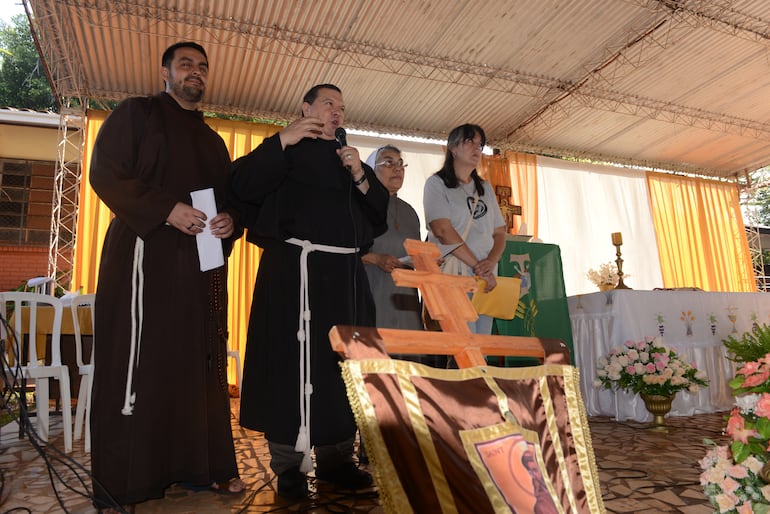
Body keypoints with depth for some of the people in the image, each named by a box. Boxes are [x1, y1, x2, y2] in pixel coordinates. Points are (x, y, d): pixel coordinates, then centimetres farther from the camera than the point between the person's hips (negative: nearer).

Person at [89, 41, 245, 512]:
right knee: (137, 363, -5)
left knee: (202, 362, 5)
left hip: (203, 263, 6)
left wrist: (230, 221, -3)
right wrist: (166, 209, -17)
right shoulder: (136, 114, 7)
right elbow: (105, 172, -6)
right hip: (146, 257, -5)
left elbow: (231, 198, 20)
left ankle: (202, 466, 15)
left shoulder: (213, 141, 22)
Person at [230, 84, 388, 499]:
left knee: (343, 363, 7)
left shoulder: (349, 156, 23)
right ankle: (289, 465, 6)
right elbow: (242, 187, -10)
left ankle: (335, 458, 18)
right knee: (293, 361, -5)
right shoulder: (286, 149, 7)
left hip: (345, 274, 6)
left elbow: (379, 212, 15)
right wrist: (281, 141, -14)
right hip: (296, 270, -6)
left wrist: (360, 176, -1)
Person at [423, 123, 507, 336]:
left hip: (487, 278, 6)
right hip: (454, 276, -6)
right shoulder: (436, 183, 2)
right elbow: (442, 230, -11)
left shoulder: (485, 188, 20)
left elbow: (499, 232, 14)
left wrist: (491, 263, -6)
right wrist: (478, 266, -13)